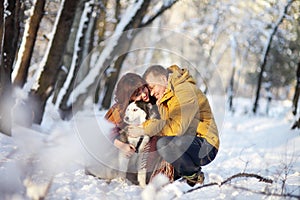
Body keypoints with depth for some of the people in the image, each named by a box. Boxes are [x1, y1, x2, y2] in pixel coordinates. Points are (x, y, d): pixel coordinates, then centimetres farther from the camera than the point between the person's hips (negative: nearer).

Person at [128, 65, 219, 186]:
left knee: (163, 144, -32)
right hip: (186, 142, 9)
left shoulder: (185, 91, -18)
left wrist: (144, 130, -26)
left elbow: (177, 127, -30)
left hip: (205, 147, -9)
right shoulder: (165, 96, 13)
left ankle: (194, 176, -11)